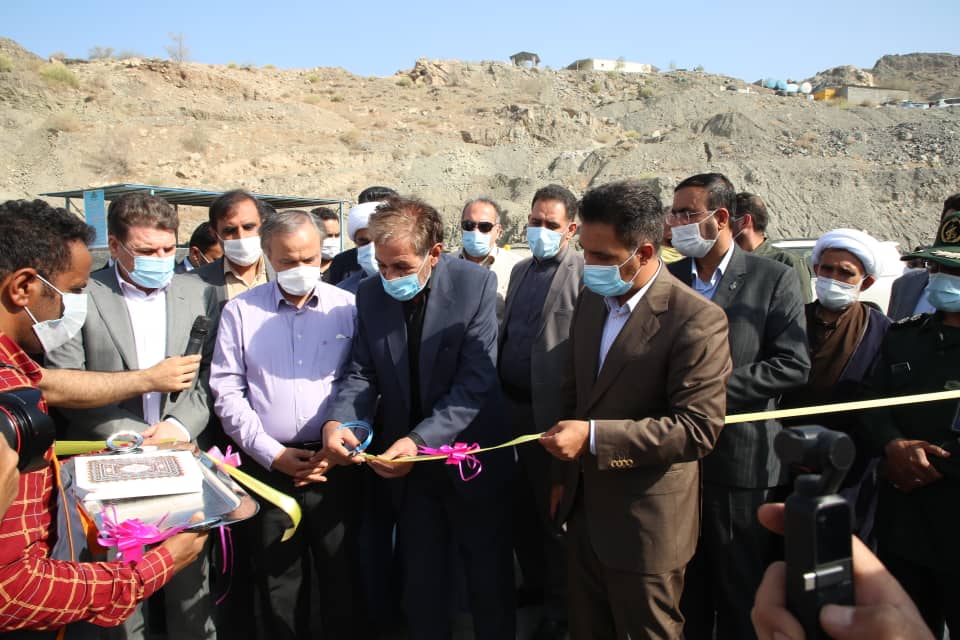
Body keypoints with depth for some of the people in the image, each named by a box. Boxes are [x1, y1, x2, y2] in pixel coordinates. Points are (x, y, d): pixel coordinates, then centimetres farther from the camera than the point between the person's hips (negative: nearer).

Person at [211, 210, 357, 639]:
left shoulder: (347, 308, 1)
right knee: (278, 582, 13)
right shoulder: (241, 311, 2)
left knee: (342, 577, 9)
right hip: (270, 468, 1)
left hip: (334, 467, 0)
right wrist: (274, 453, -6)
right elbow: (227, 391, -1)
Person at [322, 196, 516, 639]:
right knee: (420, 582, 18)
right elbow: (362, 372, -1)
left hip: (472, 459, -3)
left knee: (490, 583, 14)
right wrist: (338, 421, -21)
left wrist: (420, 441, -30)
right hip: (407, 463, 3)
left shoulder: (475, 284, -16)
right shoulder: (371, 294, -4)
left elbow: (476, 383, -21)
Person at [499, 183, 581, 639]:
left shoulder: (585, 274, -13)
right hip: (511, 406, 7)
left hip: (549, 413, -7)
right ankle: (534, 583, 41)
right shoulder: (520, 271, 12)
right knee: (520, 506, 19)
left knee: (552, 511, 9)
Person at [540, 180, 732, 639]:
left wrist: (594, 437, -27)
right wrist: (564, 471, 12)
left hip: (646, 526, -7)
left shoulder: (697, 321, -20)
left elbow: (699, 428, -23)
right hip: (584, 510, 7)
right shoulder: (592, 299, 4)